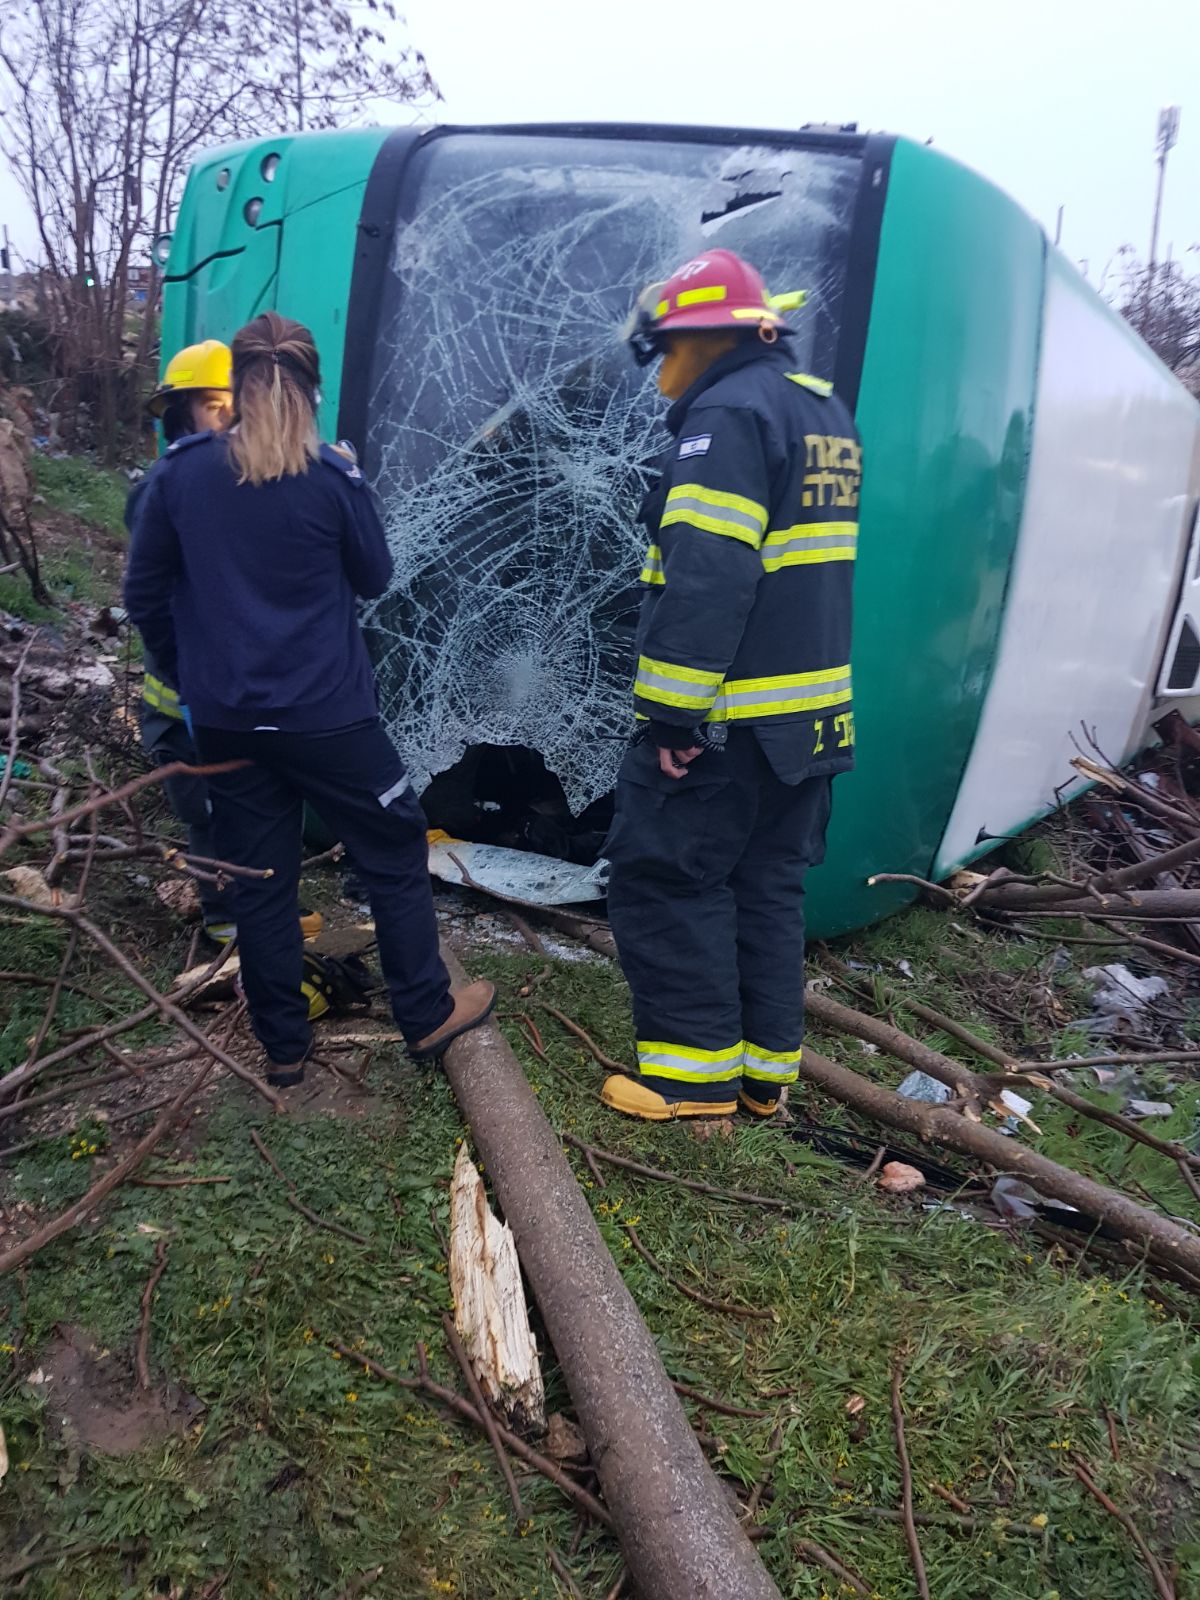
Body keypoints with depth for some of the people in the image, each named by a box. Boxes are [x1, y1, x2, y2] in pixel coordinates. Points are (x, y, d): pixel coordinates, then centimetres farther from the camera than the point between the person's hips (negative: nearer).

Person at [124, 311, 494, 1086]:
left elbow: (145, 594, 4)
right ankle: (428, 1014, 23)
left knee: (262, 877, 13)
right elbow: (375, 577, 4)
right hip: (325, 711, -3)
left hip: (226, 717, 4)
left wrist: (190, 668, 17)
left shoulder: (181, 473, -2)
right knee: (396, 853, 13)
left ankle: (284, 1044, 23)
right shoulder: (332, 477, -11)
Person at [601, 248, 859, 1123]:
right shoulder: (826, 413, 16)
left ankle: (695, 1069, 8)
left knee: (666, 879, 2)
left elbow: (705, 579, -24)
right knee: (771, 885, 14)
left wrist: (671, 713, -21)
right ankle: (766, 1068, 22)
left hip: (728, 718, -9)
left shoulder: (728, 413, -14)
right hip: (813, 714, 9)